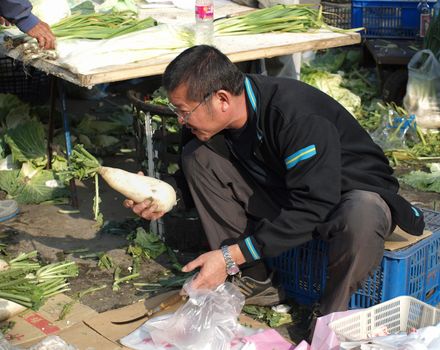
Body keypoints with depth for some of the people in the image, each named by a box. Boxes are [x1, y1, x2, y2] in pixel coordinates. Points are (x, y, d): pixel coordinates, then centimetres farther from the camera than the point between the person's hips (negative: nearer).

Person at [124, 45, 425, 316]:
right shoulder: (221, 118, -12)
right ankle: (252, 280, -4)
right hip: (286, 196, 6)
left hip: (358, 194, -6)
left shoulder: (298, 116, -34)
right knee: (198, 155, -8)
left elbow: (312, 210, -35)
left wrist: (230, 256, -35)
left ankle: (332, 314, -12)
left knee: (360, 214, -44)